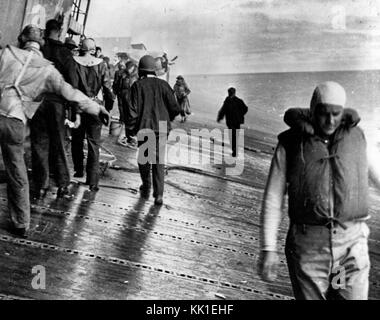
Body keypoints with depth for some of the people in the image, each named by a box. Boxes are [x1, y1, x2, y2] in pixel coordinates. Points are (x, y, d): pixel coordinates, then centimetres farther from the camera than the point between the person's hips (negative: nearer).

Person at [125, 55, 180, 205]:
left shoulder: (137, 85, -5)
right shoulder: (163, 85, 1)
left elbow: (133, 110, -9)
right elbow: (175, 108, 0)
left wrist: (130, 129, 2)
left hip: (144, 128, -1)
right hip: (162, 128, 1)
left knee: (144, 159, 18)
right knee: (159, 161, 6)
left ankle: (146, 188, 28)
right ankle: (158, 194, -1)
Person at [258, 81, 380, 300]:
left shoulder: (356, 136, 3)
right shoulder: (291, 143, -2)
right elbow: (273, 198, -2)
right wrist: (268, 249, -7)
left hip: (352, 242, 1)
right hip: (307, 244, -1)